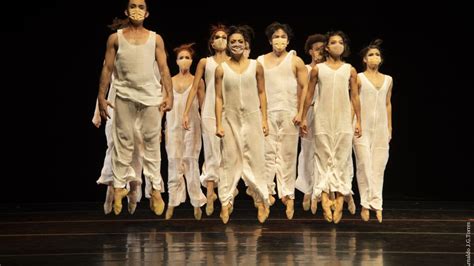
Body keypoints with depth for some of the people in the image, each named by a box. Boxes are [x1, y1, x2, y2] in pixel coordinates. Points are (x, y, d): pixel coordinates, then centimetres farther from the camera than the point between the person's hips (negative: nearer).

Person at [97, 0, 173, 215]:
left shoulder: (156, 39, 7)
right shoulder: (115, 38, 5)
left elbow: (164, 69, 4)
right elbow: (107, 68, 4)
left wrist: (169, 95, -6)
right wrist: (101, 97, -3)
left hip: (151, 97, 0)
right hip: (124, 96, 0)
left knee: (152, 143, 3)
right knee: (123, 142, 2)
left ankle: (156, 189, 4)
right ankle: (119, 186, 6)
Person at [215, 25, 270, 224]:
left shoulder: (256, 66, 3)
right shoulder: (221, 69, 1)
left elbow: (261, 93, 7)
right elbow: (219, 97, 1)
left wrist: (264, 120, 2)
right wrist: (218, 124, -3)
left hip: (252, 118, 0)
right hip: (231, 119, 0)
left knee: (255, 160, 1)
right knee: (230, 161, 2)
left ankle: (262, 200, 11)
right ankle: (225, 202, 6)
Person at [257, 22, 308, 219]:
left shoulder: (295, 61, 5)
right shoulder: (261, 61, 10)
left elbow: (304, 87, 2)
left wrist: (300, 112, -5)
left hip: (289, 114, -1)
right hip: (267, 114, 1)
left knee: (287, 155, 0)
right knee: (268, 153, -4)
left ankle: (288, 195, 3)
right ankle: (267, 190, -1)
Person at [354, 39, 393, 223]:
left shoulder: (388, 80, 12)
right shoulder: (359, 78, 0)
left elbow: (388, 104, 16)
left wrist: (389, 128, 14)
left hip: (380, 128, 4)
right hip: (363, 127, -4)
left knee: (379, 166, 0)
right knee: (364, 165, -6)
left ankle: (376, 204, 2)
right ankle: (366, 203, -4)